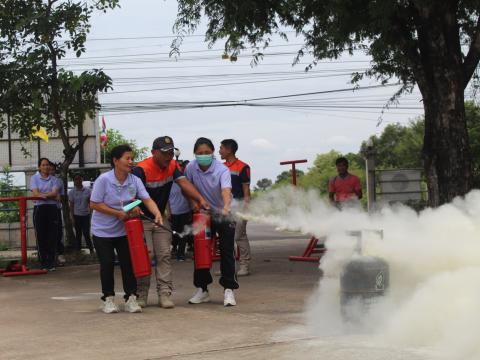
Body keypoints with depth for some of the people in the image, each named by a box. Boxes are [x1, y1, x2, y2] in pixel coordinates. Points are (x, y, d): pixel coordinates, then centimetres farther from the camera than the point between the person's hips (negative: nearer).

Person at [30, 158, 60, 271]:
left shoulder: (54, 179, 9)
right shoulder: (34, 178, 4)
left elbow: (55, 193, -5)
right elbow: (36, 193, -8)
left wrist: (42, 195, -15)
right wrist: (51, 196, -12)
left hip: (52, 209, 2)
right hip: (39, 209, -2)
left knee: (52, 236, 1)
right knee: (41, 236, -1)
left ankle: (51, 262, 8)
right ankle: (43, 263, 5)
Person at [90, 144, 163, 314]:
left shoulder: (134, 180, -7)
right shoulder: (103, 180, -17)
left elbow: (147, 199, -15)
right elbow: (94, 204, -16)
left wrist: (157, 213, -35)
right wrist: (118, 213, -20)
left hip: (124, 230, 3)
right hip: (102, 230, -3)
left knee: (128, 263, 0)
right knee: (107, 264, 1)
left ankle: (131, 299, 8)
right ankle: (108, 299, 15)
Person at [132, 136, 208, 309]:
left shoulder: (172, 166, -1)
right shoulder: (142, 169, -21)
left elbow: (183, 183, -14)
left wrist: (200, 199, -28)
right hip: (142, 219, -6)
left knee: (164, 255, 0)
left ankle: (165, 293, 0)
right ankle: (141, 294, 3)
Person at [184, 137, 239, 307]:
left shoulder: (222, 170, -22)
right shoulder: (191, 168, -10)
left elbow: (226, 190, -39)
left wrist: (226, 207, -57)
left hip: (223, 215, -4)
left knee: (227, 252, -7)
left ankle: (228, 290, -2)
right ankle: (202, 289, 17)